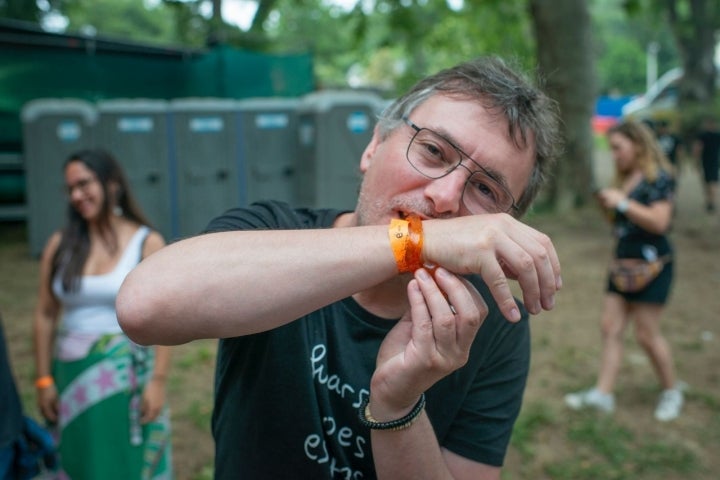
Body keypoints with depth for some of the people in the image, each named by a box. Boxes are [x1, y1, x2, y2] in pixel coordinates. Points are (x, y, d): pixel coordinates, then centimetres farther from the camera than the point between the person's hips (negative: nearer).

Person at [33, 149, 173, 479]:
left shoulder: (148, 244, -6)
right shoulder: (60, 244, 2)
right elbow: (45, 316, 6)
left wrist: (158, 381, -13)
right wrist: (44, 380, 4)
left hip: (128, 376, -3)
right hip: (72, 375, 3)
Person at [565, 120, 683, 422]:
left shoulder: (658, 177, -11)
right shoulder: (623, 179, 12)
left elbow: (659, 221, -21)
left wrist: (621, 202, -20)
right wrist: (607, 206, 2)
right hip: (623, 261, 8)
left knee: (646, 334, -1)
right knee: (610, 326, 3)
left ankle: (672, 391, 20)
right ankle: (603, 393, 6)